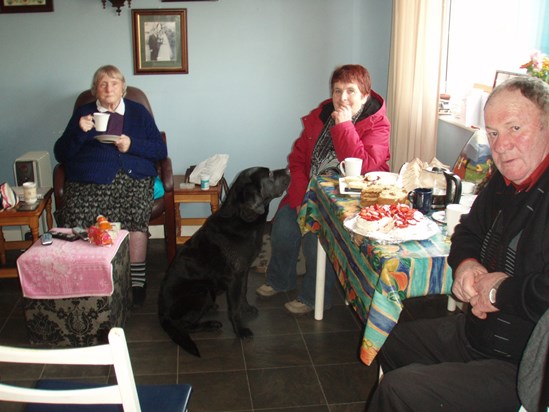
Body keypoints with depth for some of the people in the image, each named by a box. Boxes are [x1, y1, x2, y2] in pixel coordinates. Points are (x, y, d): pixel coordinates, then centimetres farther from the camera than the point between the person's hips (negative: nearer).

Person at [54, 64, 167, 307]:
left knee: (135, 217, -32)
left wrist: (132, 145, -4)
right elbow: (61, 154, 15)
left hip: (133, 177, -1)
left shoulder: (138, 112, 21)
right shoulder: (83, 113, 22)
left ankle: (137, 280, -20)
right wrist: (80, 132, -2)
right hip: (89, 178, 1)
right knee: (77, 219, -30)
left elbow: (161, 150, 13)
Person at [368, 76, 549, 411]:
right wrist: (467, 264, -2)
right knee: (394, 343, 24)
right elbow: (469, 231, 21)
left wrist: (498, 290, -20)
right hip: (478, 333, 10)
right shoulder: (507, 180, 5)